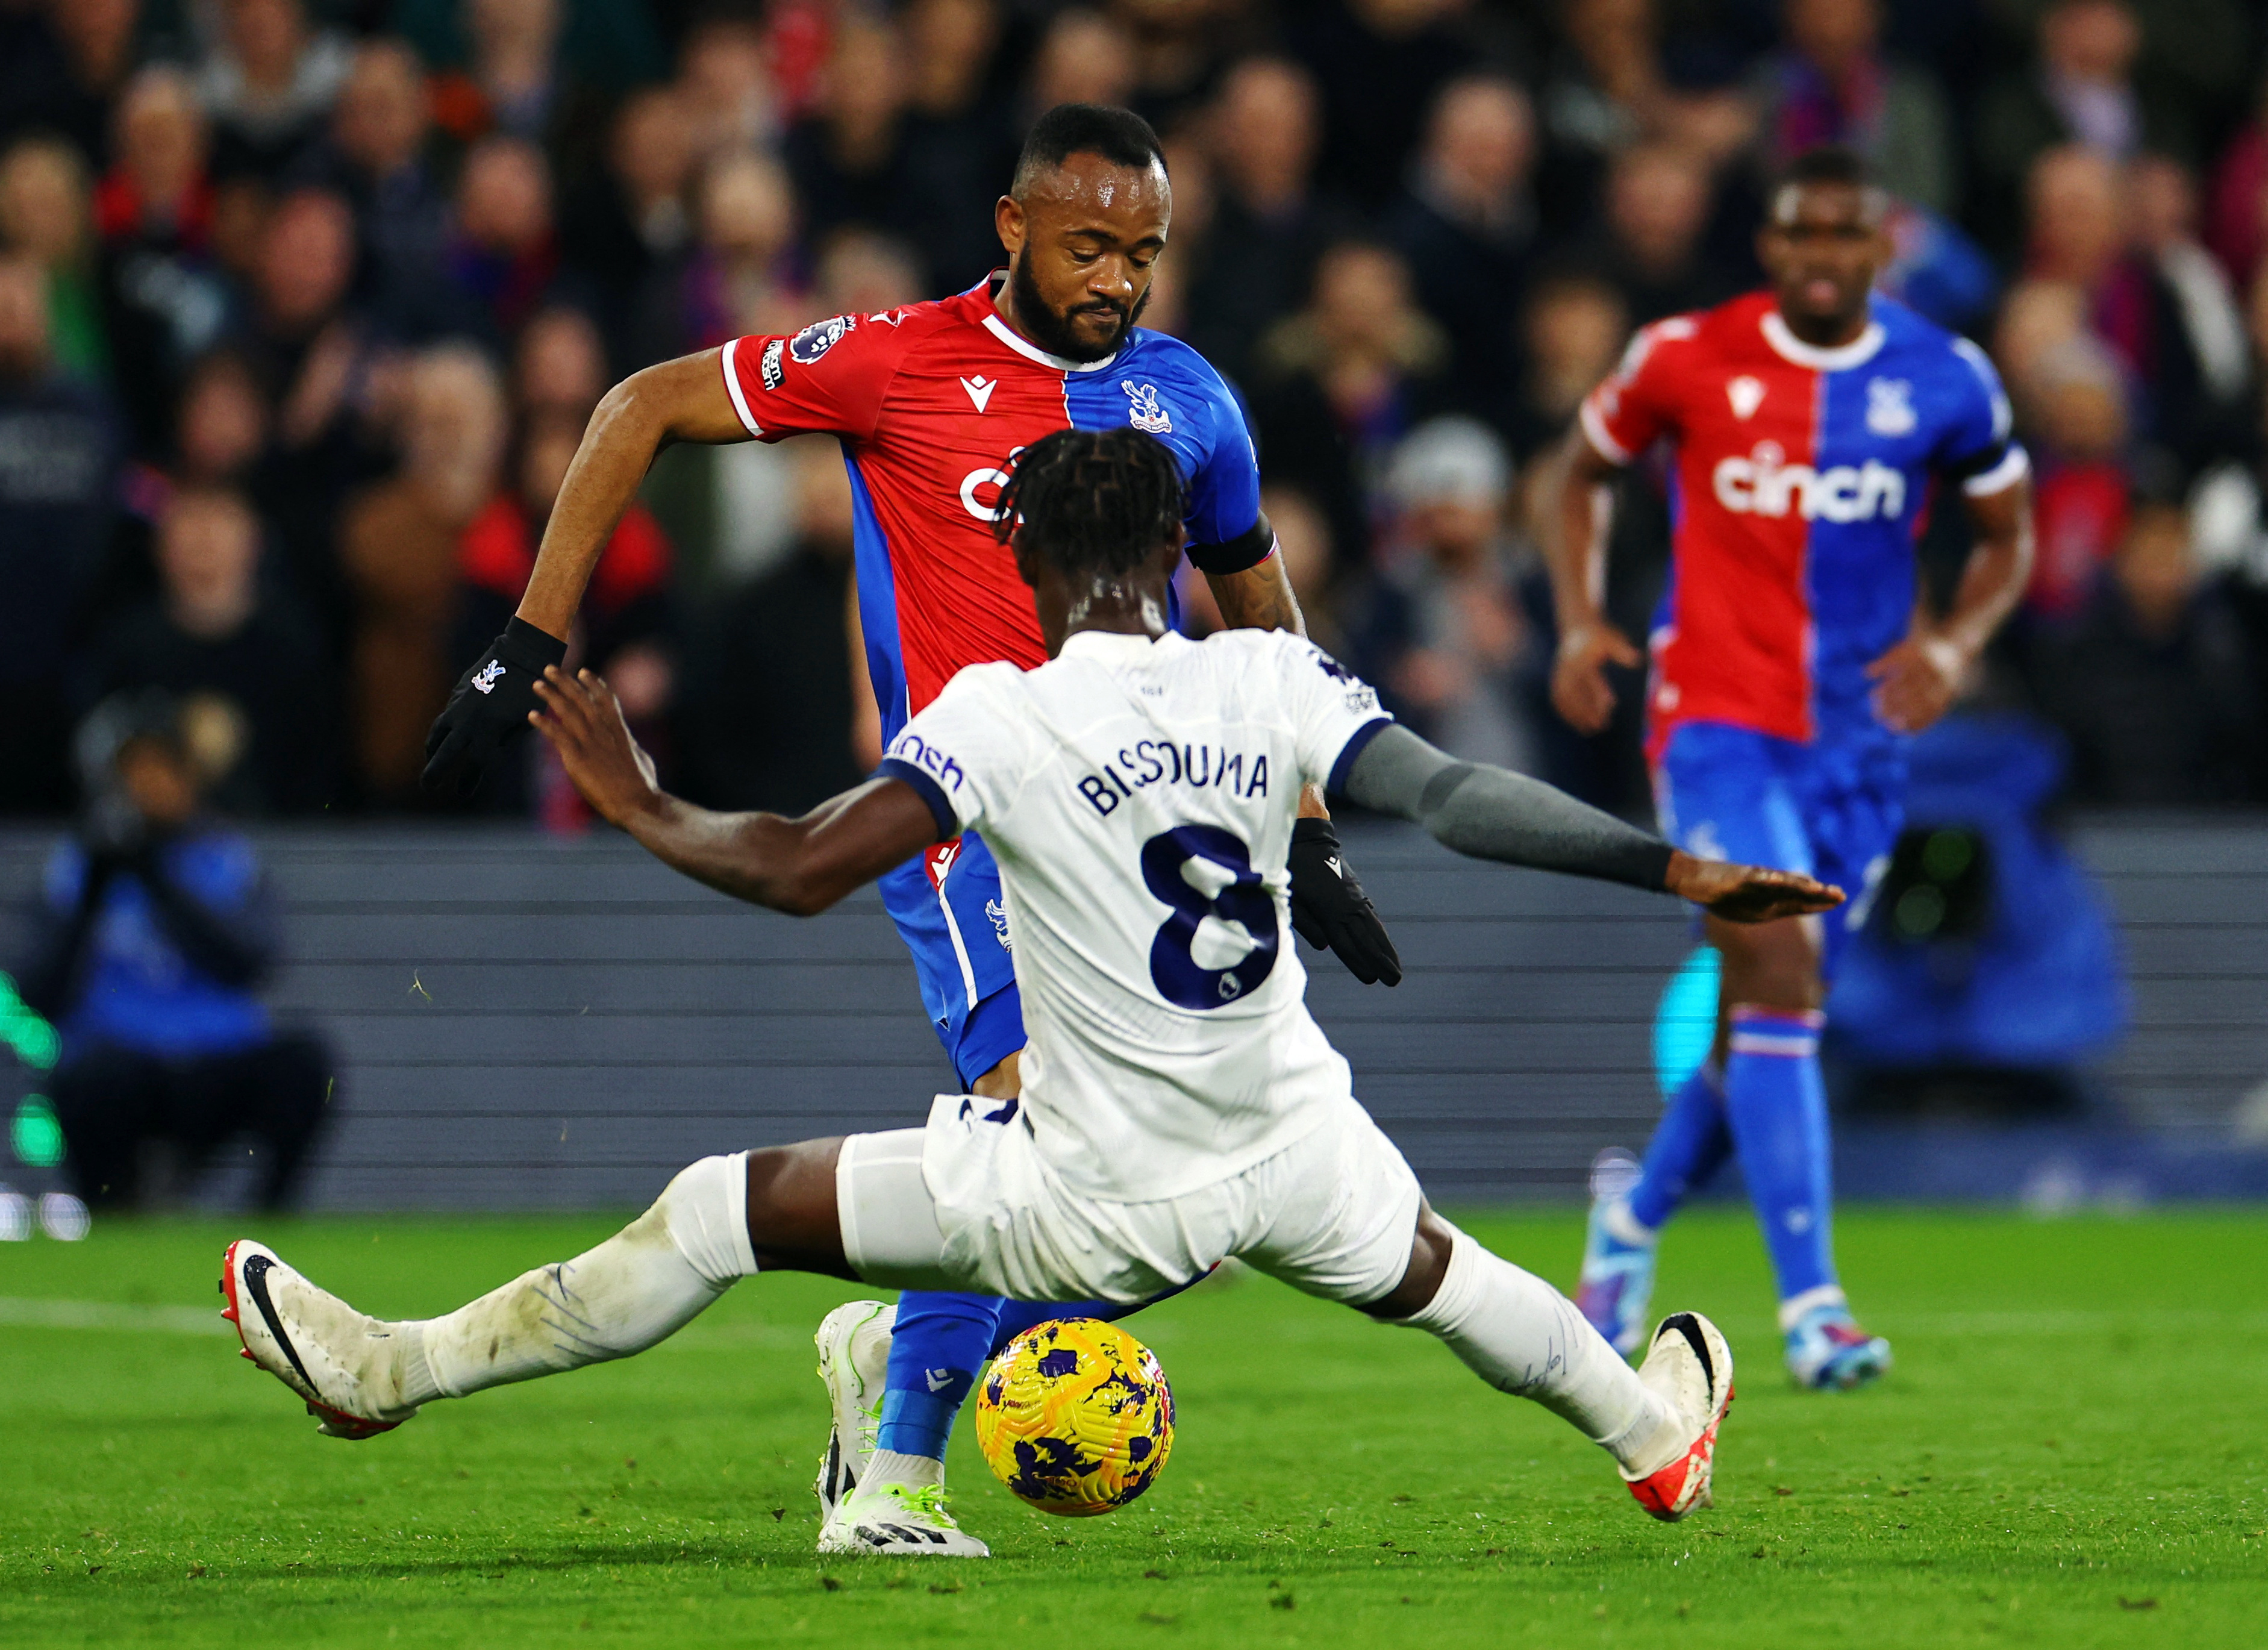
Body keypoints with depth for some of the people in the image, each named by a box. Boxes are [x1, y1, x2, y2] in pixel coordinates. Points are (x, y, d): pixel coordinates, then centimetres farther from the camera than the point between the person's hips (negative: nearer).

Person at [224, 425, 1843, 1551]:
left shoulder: (1002, 718, -17)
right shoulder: (1272, 680, -8)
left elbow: (798, 870, -23)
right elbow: (1459, 798, -12)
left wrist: (639, 803, -7)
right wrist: (1675, 868, -7)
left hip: (1101, 1200, -4)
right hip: (1295, 1151, 4)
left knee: (724, 1211, 4)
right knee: (1430, 1273, 37)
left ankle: (392, 1369, 7)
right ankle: (1655, 1429, 63)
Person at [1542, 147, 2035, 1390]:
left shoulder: (1944, 382, -1)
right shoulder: (1688, 360, -4)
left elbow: (2007, 539, 13)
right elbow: (1581, 474, 12)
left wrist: (1950, 646, -7)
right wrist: (1579, 623, -3)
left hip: (1858, 737, 3)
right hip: (1716, 717, -3)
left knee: (1774, 1012, 12)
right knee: (1778, 978, -20)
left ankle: (1637, 1218, 40)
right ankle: (1811, 1305, -22)